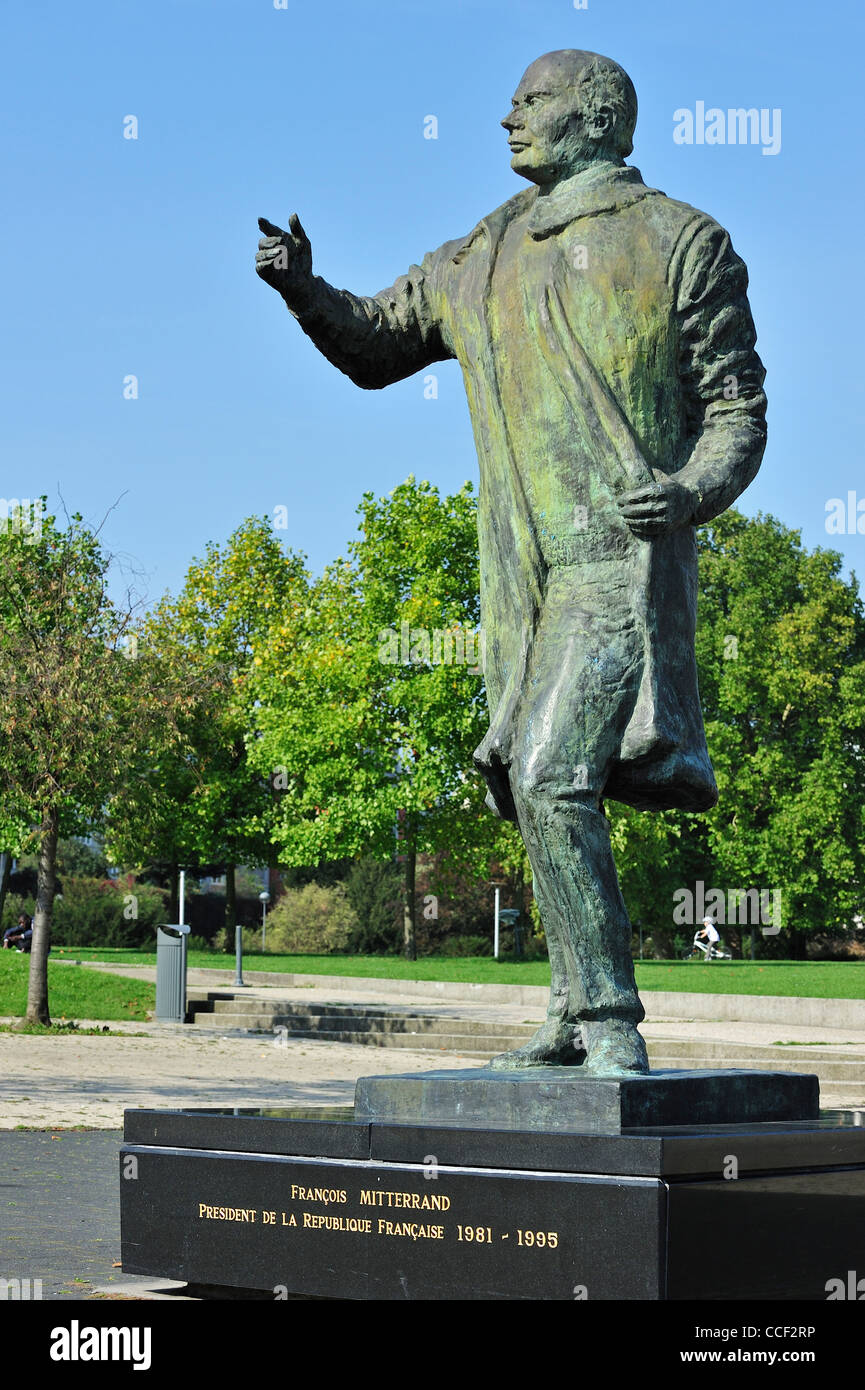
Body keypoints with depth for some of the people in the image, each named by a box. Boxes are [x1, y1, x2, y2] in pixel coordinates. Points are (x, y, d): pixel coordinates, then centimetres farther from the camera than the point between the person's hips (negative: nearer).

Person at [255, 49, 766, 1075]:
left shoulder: (682, 244, 2)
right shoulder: (481, 260, 17)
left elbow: (737, 412, 0)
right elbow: (372, 347, 26)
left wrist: (694, 489, -22)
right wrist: (304, 287, 5)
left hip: (622, 561, -6)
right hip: (522, 571, 7)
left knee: (552, 781, -20)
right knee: (545, 794, 9)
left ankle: (612, 1023, -14)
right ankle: (580, 1016, 20)